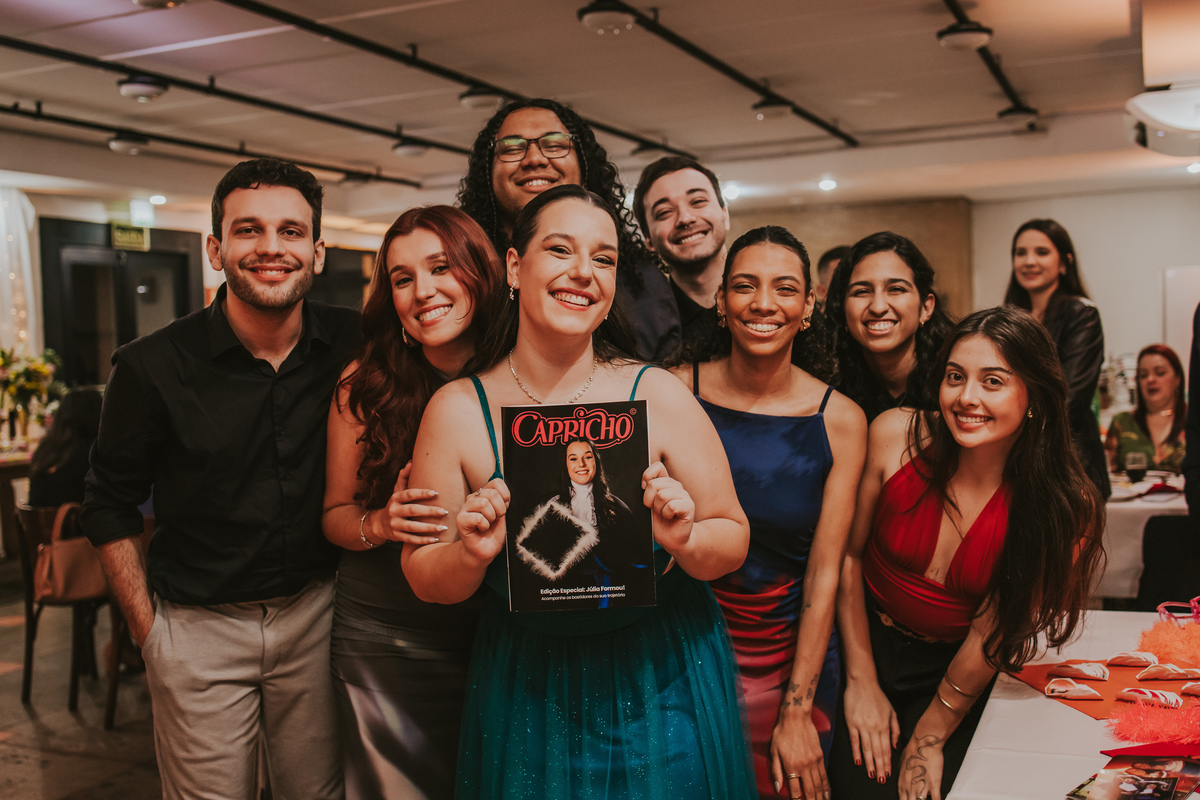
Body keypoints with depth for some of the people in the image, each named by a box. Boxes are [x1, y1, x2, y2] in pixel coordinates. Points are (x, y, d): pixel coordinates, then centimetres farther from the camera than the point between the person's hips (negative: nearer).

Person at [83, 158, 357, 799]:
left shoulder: (354, 345, -6)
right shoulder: (152, 367, -12)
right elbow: (110, 508, -1)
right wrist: (148, 630, -3)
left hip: (314, 613, 2)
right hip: (199, 626, -2)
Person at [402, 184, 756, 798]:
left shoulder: (658, 396, -12)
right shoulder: (456, 411, -10)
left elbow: (733, 539, -5)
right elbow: (426, 581, -5)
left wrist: (686, 541, -25)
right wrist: (471, 555, -25)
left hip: (662, 683, 0)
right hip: (526, 693, 0)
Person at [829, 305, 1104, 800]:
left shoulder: (1065, 507, -17)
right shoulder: (895, 435, -17)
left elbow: (992, 630, -11)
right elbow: (848, 552, -7)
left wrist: (931, 737, -4)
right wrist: (861, 680, -6)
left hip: (956, 674, 0)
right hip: (869, 645, 0)